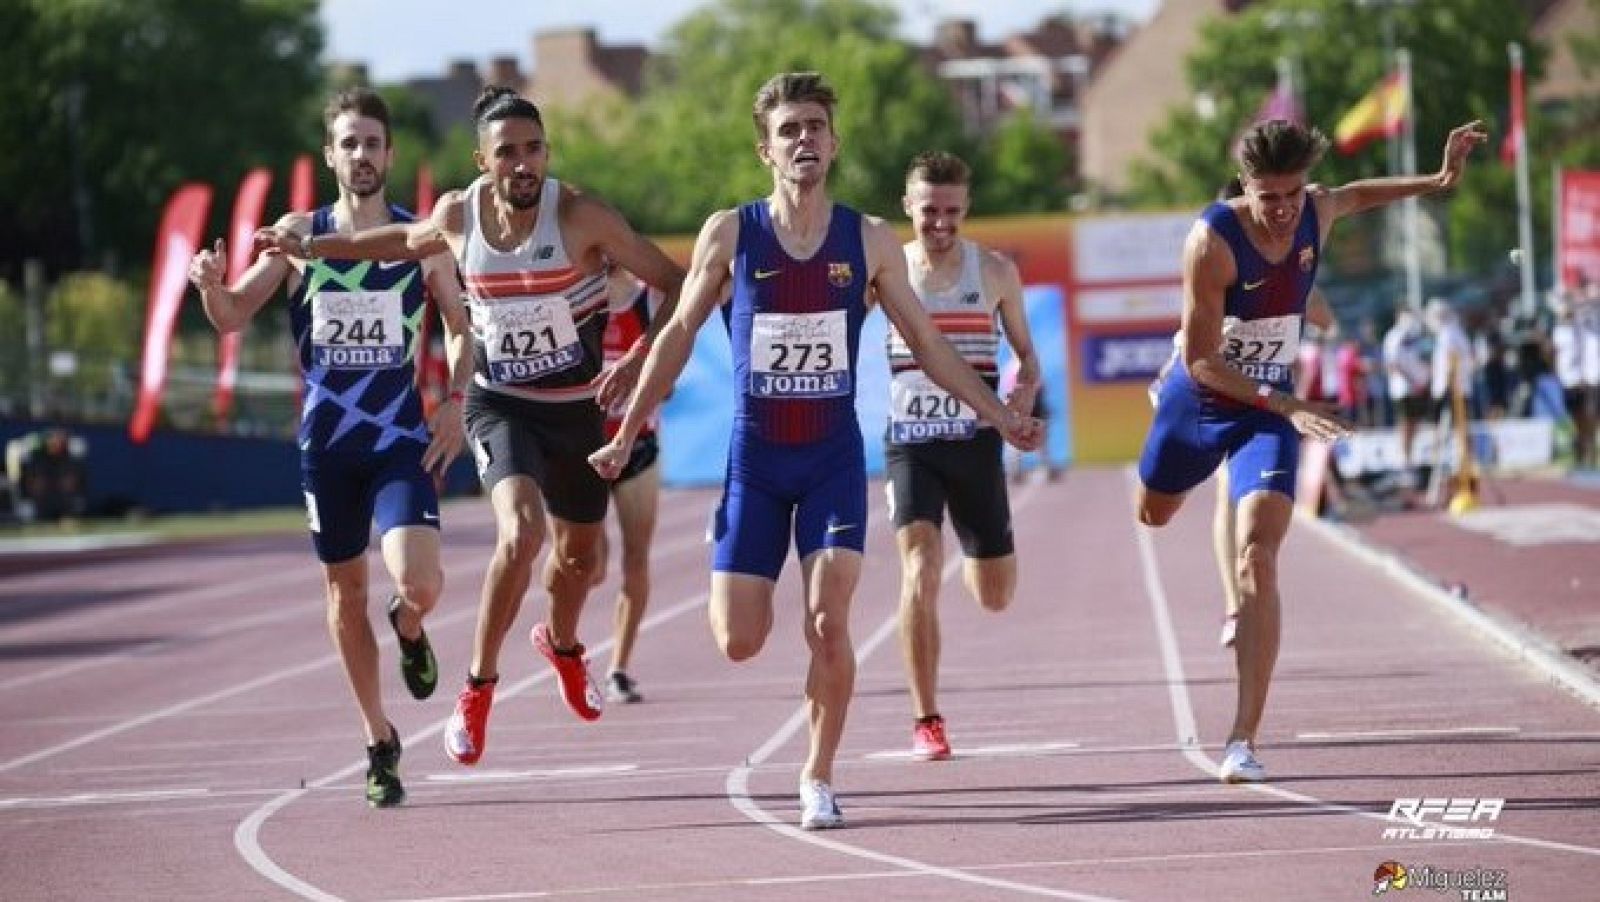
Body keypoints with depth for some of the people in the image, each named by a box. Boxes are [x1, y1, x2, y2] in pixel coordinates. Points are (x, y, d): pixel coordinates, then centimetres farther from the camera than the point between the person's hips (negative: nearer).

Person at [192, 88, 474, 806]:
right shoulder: (297, 235, 2)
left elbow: (460, 328, 10)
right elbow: (233, 317, 3)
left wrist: (455, 402, -4)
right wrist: (211, 284, -19)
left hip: (403, 439, -2)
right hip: (326, 442, 2)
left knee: (420, 585, -19)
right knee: (346, 592, 9)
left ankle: (409, 628, 19)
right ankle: (379, 742, 25)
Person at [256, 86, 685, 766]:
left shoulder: (581, 216, -19)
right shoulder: (458, 214, -10)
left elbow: (674, 284, -15)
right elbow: (411, 240, 15)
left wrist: (640, 358, -30)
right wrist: (311, 247, 18)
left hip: (578, 406, 1)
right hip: (498, 404, -1)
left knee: (577, 555, 20)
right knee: (521, 533, -27)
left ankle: (562, 646, 55)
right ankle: (478, 688, -12)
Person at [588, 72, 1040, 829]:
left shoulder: (869, 242, -1)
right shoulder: (729, 235, -4)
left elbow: (925, 342, 7)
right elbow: (679, 333, 5)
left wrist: (999, 416, 2)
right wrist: (628, 434, 4)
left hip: (835, 455, 0)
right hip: (754, 457, 0)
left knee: (828, 622, -15)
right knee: (738, 642, -4)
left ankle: (819, 777, 3)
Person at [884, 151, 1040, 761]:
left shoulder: (995, 272, 1)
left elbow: (1025, 350, 10)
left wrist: (1026, 389, -11)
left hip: (976, 442, 2)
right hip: (910, 442, -1)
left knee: (995, 598, 9)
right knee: (920, 572, -22)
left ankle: (974, 553, 48)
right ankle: (926, 721, -14)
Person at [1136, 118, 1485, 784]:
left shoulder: (1315, 214, -12)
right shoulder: (1213, 241, -28)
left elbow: (1353, 196, 17)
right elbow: (1201, 361, -27)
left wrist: (1438, 181, 13)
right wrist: (1287, 406, -35)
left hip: (1269, 411, 1)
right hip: (1197, 400, -1)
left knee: (1258, 564, -17)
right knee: (1153, 515, 28)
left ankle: (1244, 740, -21)